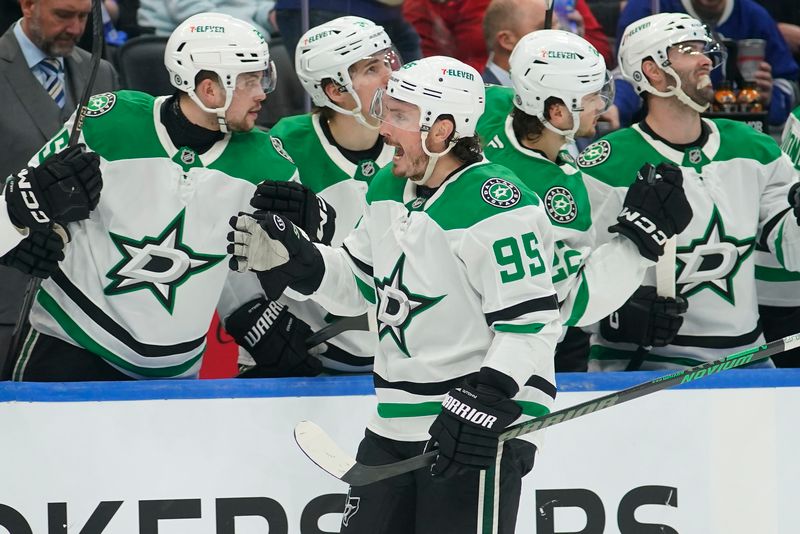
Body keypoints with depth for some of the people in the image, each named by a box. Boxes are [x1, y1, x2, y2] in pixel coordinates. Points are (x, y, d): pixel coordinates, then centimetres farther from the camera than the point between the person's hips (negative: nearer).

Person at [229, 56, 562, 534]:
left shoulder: (495, 205, -19)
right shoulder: (389, 189, 9)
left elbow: (531, 320, -21)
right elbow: (360, 284, 20)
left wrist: (485, 397, -27)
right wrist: (291, 259, 5)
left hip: (482, 424, -9)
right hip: (398, 422, 9)